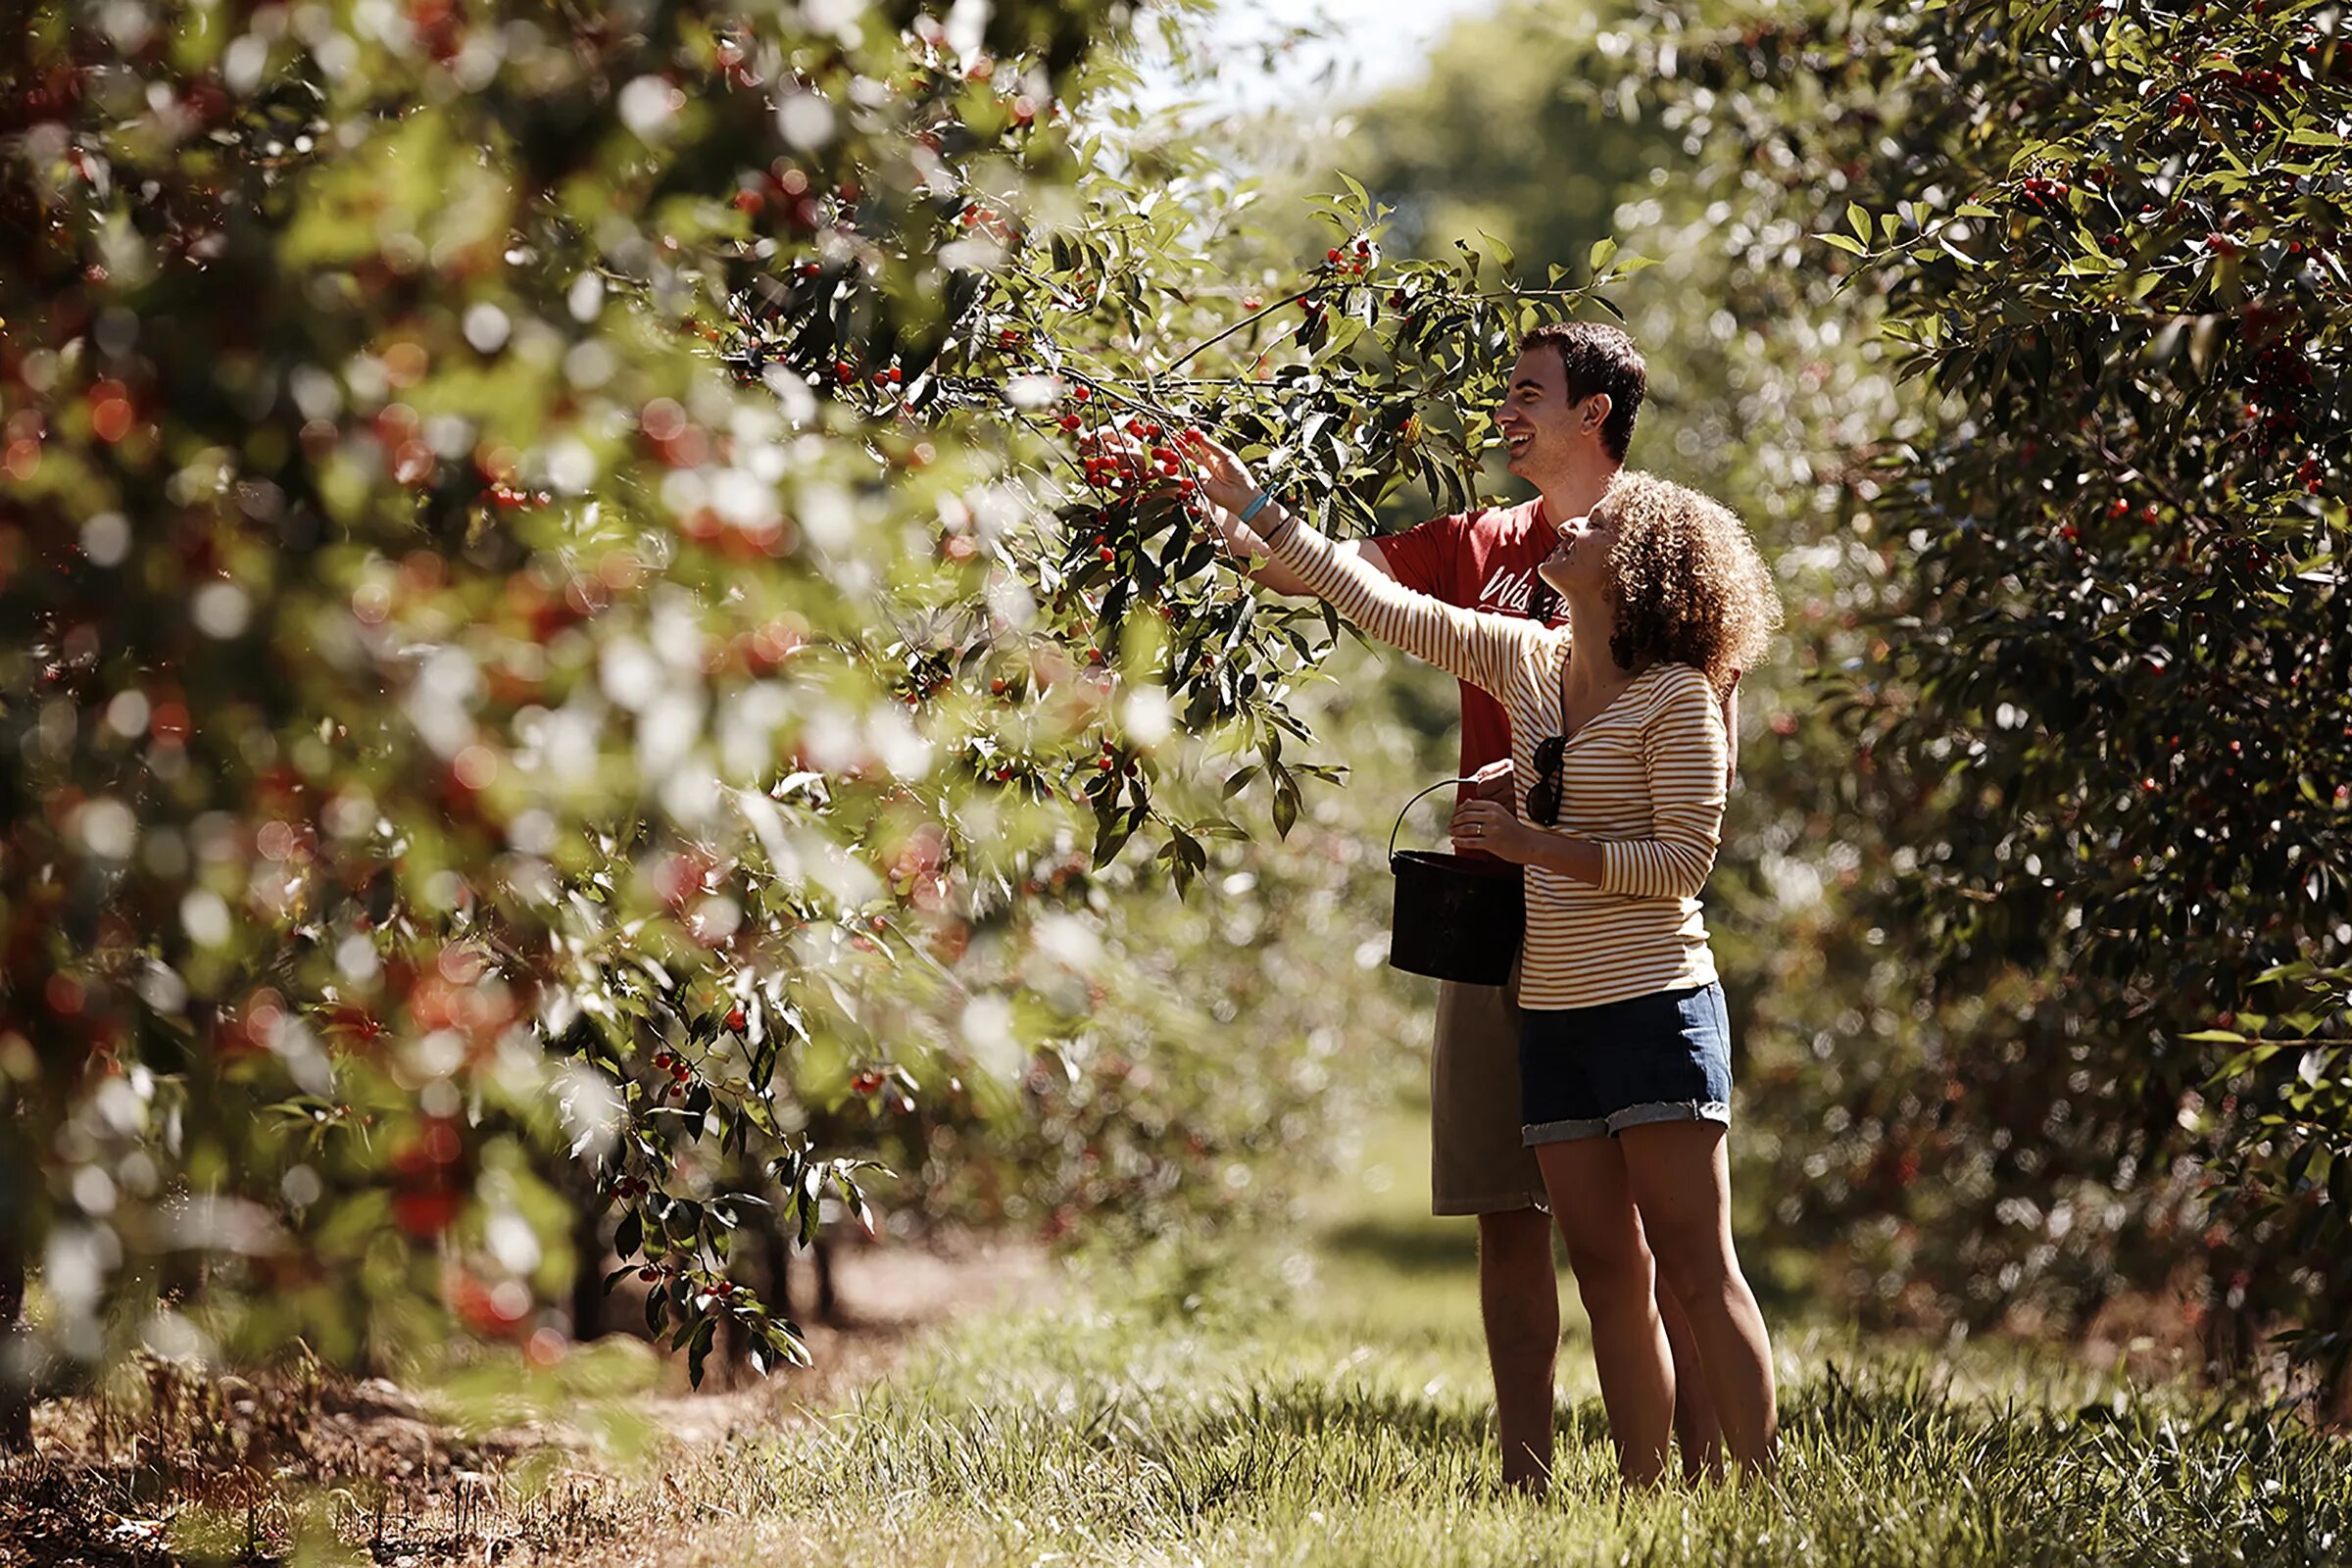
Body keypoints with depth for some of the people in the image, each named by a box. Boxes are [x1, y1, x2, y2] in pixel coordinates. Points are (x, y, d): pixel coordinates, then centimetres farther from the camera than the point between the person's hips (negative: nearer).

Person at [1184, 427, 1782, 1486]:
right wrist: (1257, 509, 13)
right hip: (1552, 1015, 7)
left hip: (1652, 1007, -7)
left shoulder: (1677, 696, -9)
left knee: (1695, 1270, -9)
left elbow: (1682, 863, -13)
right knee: (1609, 1273, 6)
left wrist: (1534, 844, -15)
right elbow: (1384, 605, 14)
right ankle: (1644, 1497, 8)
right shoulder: (1527, 661, 10)